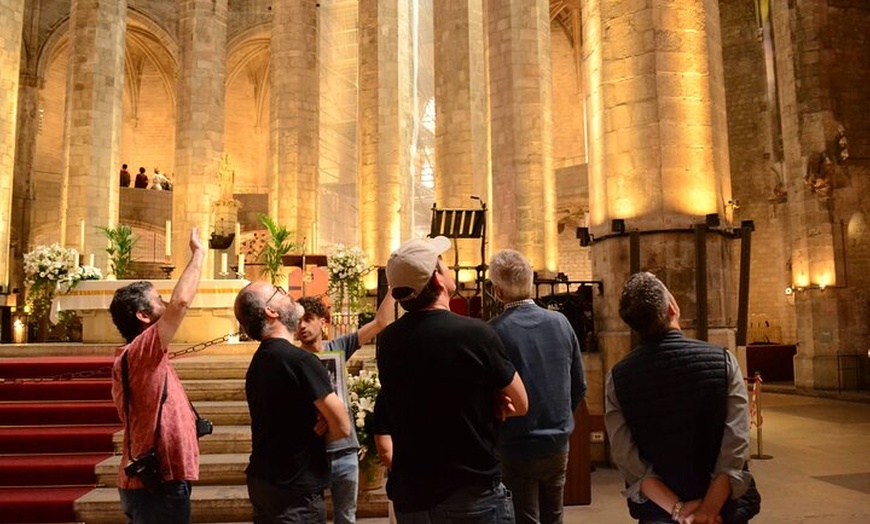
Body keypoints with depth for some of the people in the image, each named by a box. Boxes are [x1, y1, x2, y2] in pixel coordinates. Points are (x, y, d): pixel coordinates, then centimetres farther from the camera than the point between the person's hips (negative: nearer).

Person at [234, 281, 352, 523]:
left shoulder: (258, 361, 5)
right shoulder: (301, 360, -22)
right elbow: (342, 427, -19)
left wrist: (317, 422, -8)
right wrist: (318, 432, 1)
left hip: (261, 481, 9)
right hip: (295, 491, -8)